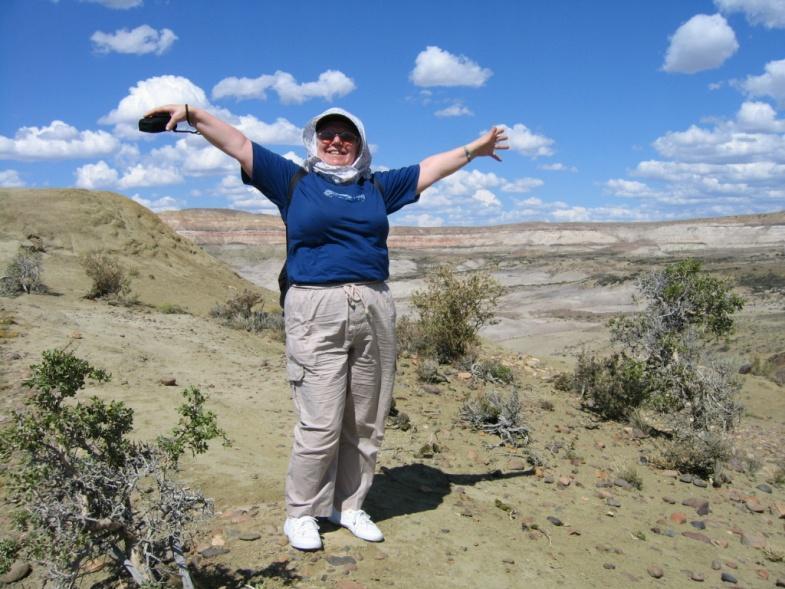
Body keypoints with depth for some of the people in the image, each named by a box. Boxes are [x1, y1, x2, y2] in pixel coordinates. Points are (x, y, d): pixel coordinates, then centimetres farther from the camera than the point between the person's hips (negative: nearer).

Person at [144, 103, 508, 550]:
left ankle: (349, 506, 23)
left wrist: (474, 148, 36)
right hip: (317, 312, -4)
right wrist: (191, 112, 0)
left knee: (366, 422, 8)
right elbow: (237, 144, 8)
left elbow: (431, 168, 29)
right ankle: (301, 513, 14)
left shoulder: (378, 186, 19)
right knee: (321, 424, -4)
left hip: (375, 310, 4)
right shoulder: (294, 180, 10)